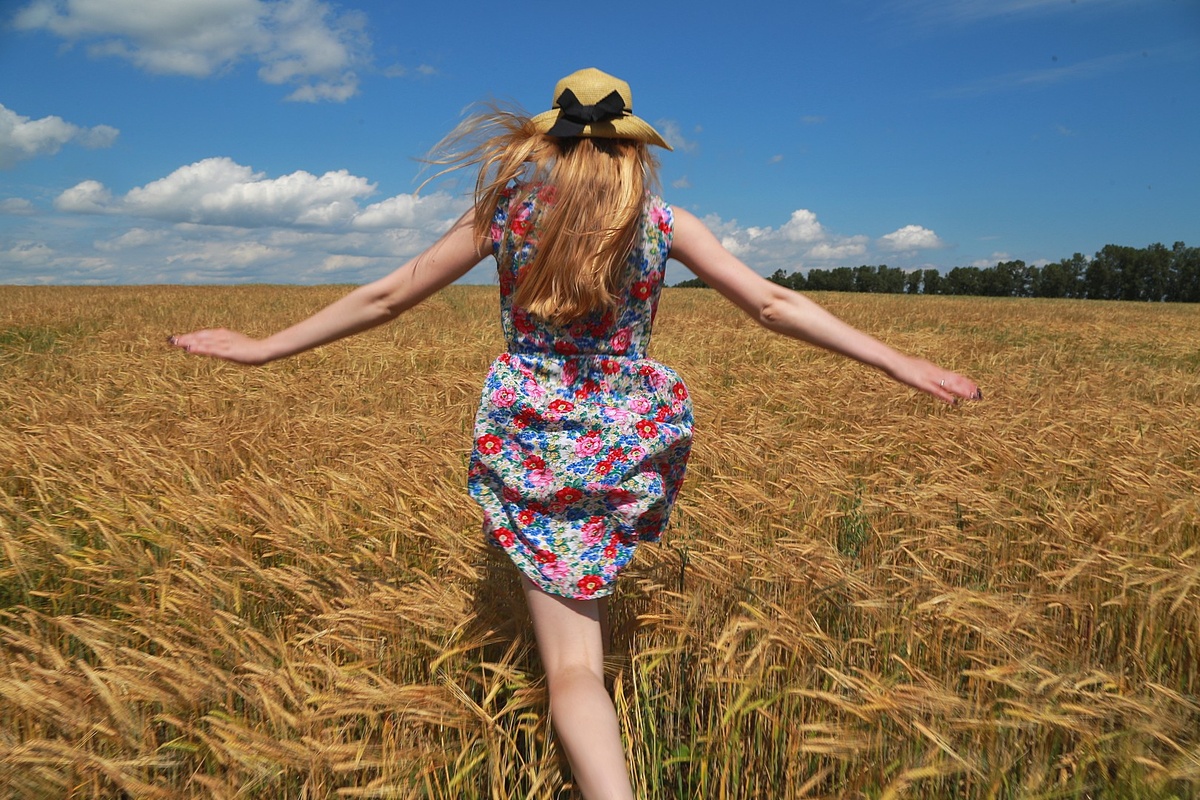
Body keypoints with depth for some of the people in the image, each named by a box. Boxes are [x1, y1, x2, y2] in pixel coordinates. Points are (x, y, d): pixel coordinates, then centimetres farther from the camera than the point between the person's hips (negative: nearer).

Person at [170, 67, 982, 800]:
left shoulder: (507, 210, -1)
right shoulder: (663, 222, 0)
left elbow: (385, 297, 3)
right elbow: (776, 303, -1)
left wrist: (261, 347, 15)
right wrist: (904, 365, 6)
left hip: (533, 444, -1)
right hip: (630, 437, 2)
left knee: (573, 665, -2)